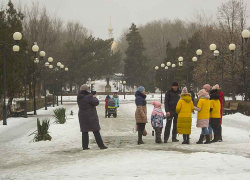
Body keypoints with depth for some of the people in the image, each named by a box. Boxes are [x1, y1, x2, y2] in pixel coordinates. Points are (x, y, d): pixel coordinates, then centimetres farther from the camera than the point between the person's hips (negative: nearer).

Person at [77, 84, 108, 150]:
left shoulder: (79, 97, 6)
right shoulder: (88, 96, -17)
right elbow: (96, 103, -16)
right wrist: (94, 97, 3)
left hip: (82, 116, 6)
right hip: (91, 116, -6)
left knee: (84, 131, 8)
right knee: (96, 131, 0)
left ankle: (85, 146, 4)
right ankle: (101, 145, 2)